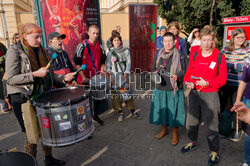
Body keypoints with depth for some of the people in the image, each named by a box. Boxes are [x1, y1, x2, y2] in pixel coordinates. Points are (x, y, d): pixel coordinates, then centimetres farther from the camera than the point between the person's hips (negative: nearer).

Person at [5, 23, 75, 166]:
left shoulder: (40, 50, 10)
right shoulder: (14, 51, -9)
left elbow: (48, 73, 15)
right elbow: (11, 79, -15)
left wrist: (63, 78, -1)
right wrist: (35, 74, -24)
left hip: (41, 96, 6)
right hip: (23, 99, -6)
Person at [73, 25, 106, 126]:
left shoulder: (100, 47, 7)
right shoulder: (82, 46, -7)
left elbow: (102, 62, 15)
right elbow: (77, 63, -9)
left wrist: (101, 73, -1)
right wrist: (83, 77, -15)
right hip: (85, 79, -4)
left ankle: (95, 115, 35)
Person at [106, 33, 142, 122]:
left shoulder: (126, 51, 4)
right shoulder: (110, 52, 5)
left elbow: (128, 63, -1)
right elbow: (108, 66, 3)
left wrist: (125, 75, -11)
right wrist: (110, 76, -9)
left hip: (124, 76, 0)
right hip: (114, 77, 0)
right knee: (116, 94, -1)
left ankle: (133, 111, 11)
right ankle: (120, 112, 12)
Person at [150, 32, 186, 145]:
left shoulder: (180, 56, -2)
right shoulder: (158, 55, 9)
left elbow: (184, 70, 0)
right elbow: (153, 69, 16)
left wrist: (177, 76, -20)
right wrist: (155, 73, -6)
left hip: (174, 89, -3)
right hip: (161, 88, 3)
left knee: (174, 110, 4)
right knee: (161, 109, 12)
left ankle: (175, 134, 25)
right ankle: (164, 129, 36)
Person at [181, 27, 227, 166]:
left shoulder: (219, 56, -6)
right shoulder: (194, 55, 4)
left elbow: (222, 79, -6)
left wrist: (207, 83, -21)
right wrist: (188, 82, -9)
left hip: (210, 94, -4)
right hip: (194, 93, 4)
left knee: (210, 123, 4)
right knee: (191, 119, 16)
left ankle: (214, 151, 26)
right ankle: (192, 142, 40)